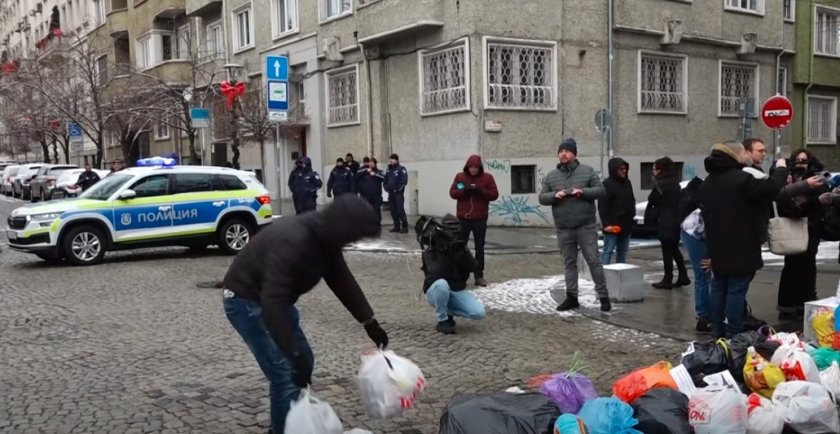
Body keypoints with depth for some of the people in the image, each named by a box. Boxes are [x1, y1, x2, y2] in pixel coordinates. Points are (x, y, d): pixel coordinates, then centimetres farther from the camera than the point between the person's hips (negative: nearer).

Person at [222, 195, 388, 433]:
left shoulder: (325, 239, -5)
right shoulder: (291, 242, -35)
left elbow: (342, 280, 7)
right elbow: (273, 304, -38)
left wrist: (369, 322, 4)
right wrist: (294, 354, -38)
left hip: (275, 298, 10)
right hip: (246, 301, -10)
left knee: (305, 362, 16)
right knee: (286, 374, -14)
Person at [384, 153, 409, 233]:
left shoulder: (401, 169, -5)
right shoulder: (388, 170, 15)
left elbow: (404, 181, -13)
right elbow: (385, 180, 20)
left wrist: (397, 189, -15)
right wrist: (387, 188, 4)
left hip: (398, 193, -7)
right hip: (390, 193, 7)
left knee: (400, 209, -12)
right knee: (393, 210, 6)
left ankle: (404, 227, -10)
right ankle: (397, 226, 14)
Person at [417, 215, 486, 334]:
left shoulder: (459, 246, 2)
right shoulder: (430, 251, -12)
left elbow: (473, 267, -12)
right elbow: (436, 274, -28)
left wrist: (463, 251, -24)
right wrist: (442, 252, -28)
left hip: (457, 291, 4)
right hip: (435, 292, -4)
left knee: (479, 313, -18)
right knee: (441, 284, -40)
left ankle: (448, 311, 9)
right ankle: (443, 321, -17)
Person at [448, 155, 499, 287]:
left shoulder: (487, 178, 0)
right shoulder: (460, 176, 4)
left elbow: (494, 194, -3)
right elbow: (452, 193, 1)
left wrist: (481, 191, -19)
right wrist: (463, 191, -17)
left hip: (480, 219, -1)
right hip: (463, 218, 1)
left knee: (479, 248, 4)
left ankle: (479, 276, 9)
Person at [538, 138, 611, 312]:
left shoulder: (587, 171, 2)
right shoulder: (551, 176, 9)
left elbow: (601, 190, -1)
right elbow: (542, 198, 8)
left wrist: (583, 192, -18)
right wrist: (554, 195, -13)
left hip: (586, 226, -3)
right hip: (563, 229, 3)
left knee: (593, 261, -2)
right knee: (569, 263, 10)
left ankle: (603, 296, 6)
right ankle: (571, 297, 17)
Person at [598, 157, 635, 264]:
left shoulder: (627, 182, 13)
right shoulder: (607, 184, -11)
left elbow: (631, 201, 23)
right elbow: (602, 206, -16)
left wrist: (632, 215, 14)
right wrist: (606, 223, -21)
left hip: (626, 224, 8)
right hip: (612, 225, -8)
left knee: (623, 252, 12)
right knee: (608, 251, -6)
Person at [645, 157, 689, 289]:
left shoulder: (660, 184, -13)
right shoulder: (675, 183, 11)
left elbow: (652, 201, -8)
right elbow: (679, 200, 15)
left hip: (665, 222, -8)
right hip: (676, 220, 8)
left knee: (667, 251, -2)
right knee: (674, 249, 17)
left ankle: (668, 280, 3)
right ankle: (683, 277, 18)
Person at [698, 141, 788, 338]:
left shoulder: (708, 183, 13)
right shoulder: (742, 179, -16)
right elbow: (770, 189, -17)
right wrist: (781, 169, 0)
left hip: (717, 245, 8)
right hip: (740, 246, -8)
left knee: (718, 285, 13)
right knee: (737, 289, -5)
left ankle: (717, 330, 17)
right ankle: (733, 335, -4)